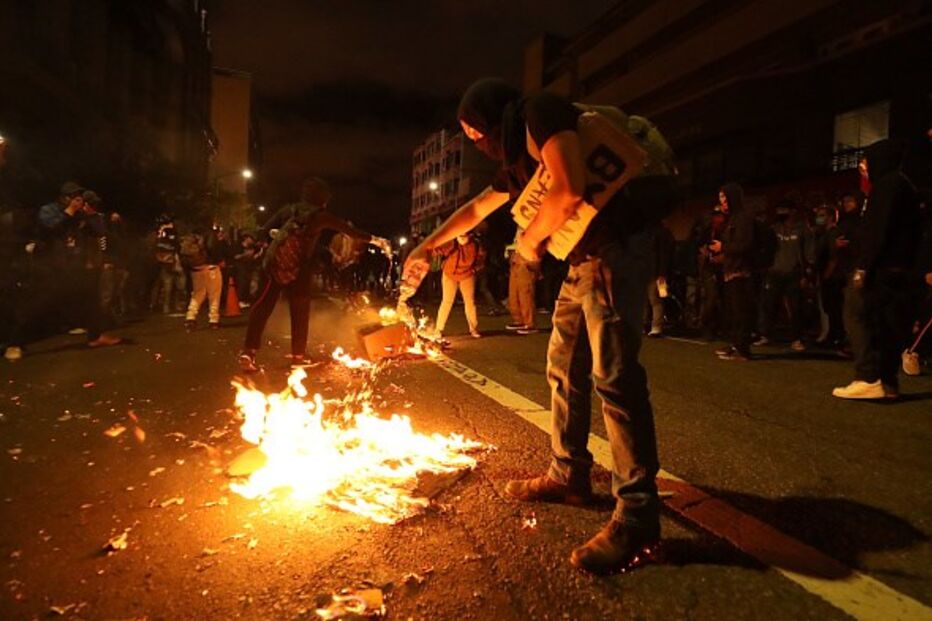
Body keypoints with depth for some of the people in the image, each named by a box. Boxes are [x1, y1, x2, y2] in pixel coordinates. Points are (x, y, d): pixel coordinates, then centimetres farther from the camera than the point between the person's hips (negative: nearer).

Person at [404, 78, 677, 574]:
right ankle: (569, 476, 24)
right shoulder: (518, 161, 23)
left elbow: (569, 191, -21)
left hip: (614, 250, -10)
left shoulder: (541, 113, -6)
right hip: (583, 260, 10)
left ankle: (637, 513, -6)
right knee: (565, 369, 12)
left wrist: (528, 240, -4)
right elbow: (475, 209, 35)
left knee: (613, 374, -13)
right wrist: (427, 247, 41)